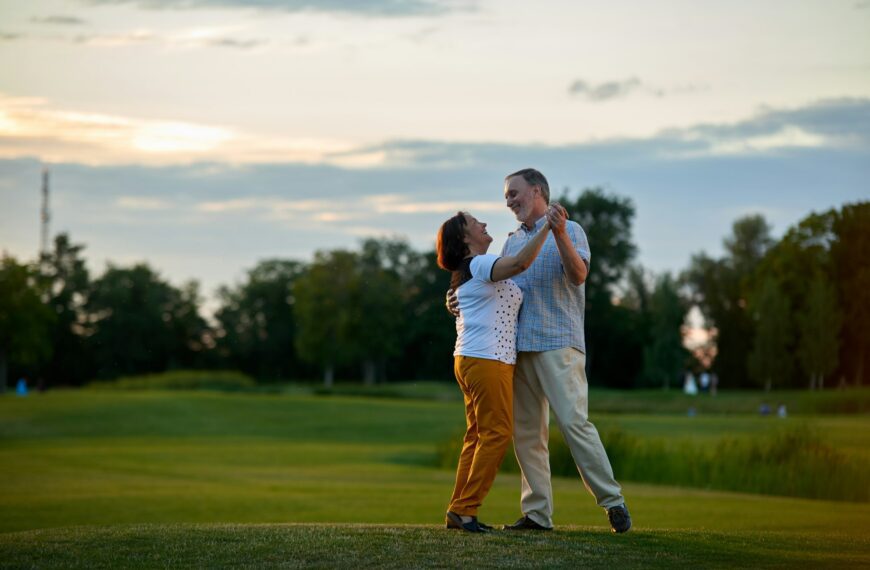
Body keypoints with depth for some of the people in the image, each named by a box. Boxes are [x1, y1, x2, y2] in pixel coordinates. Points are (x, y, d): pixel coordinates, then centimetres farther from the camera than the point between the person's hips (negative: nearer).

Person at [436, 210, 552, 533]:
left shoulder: (467, 272, 21)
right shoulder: (479, 265, -10)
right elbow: (519, 263, -29)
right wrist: (547, 228, -28)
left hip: (469, 360, 10)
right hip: (487, 360, -10)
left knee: (478, 434, 11)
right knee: (497, 433, -9)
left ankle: (458, 511, 9)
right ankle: (465, 509, -11)